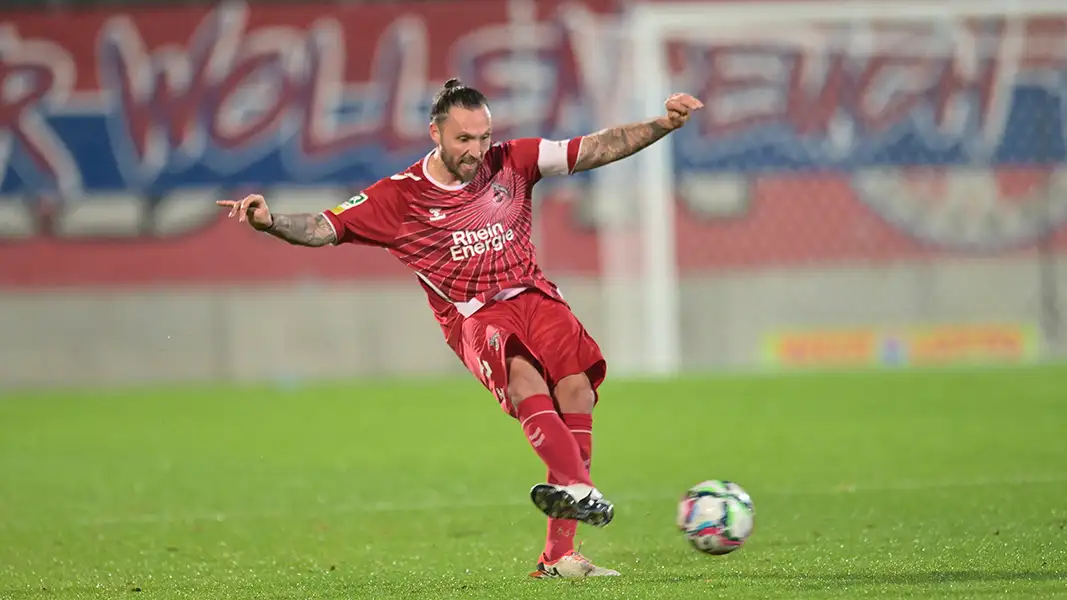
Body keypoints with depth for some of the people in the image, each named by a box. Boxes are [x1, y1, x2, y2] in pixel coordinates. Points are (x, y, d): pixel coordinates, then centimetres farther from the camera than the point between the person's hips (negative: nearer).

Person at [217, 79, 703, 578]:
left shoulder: (511, 162, 7)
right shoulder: (399, 196, 1)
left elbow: (595, 150, 9)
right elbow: (324, 229, -2)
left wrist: (663, 125, 0)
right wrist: (269, 222, -21)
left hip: (534, 295, 3)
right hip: (473, 317, -3)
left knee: (576, 387, -22)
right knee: (521, 371, -35)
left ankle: (559, 554, -21)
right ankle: (579, 490, -54)